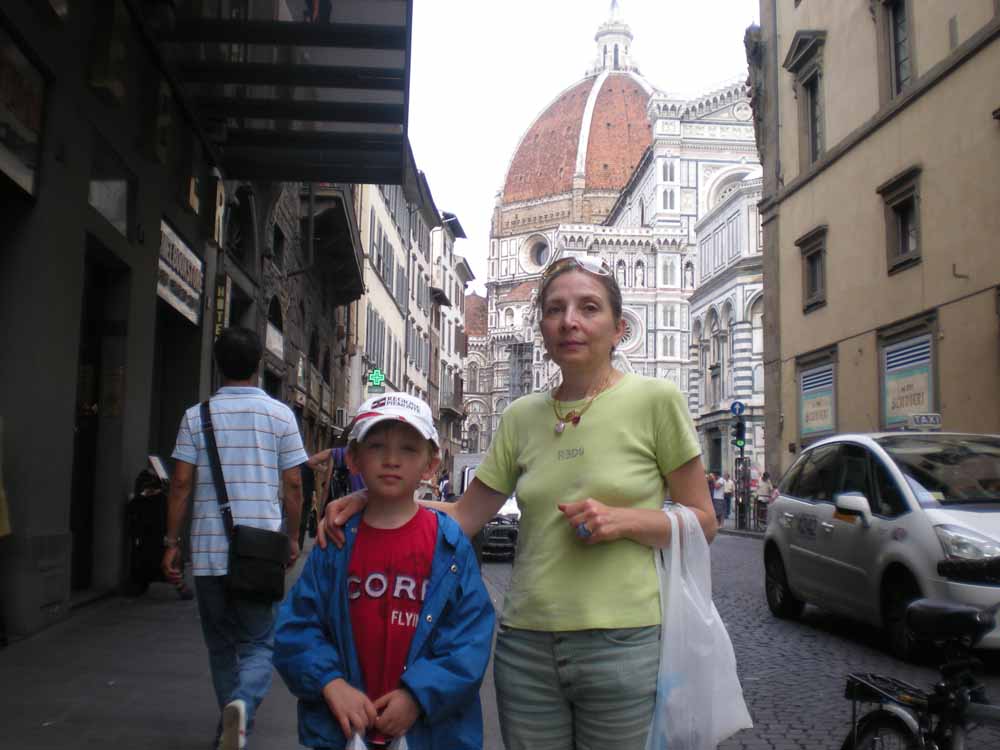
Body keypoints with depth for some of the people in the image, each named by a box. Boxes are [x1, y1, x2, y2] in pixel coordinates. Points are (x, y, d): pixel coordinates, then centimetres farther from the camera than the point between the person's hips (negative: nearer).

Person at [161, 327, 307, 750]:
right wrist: (293, 538, 11)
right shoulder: (279, 415, 0)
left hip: (209, 548, 1)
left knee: (221, 643, 16)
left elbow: (181, 485, 0)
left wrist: (172, 544, 6)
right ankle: (242, 703, -22)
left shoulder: (197, 416, 2)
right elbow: (292, 485, 0)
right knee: (258, 643, 5)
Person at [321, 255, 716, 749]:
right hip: (525, 645, 3)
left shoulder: (655, 400, -4)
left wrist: (623, 519, -16)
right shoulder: (521, 417, 6)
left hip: (623, 646, -3)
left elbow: (703, 523, 0)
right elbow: (464, 516, 9)